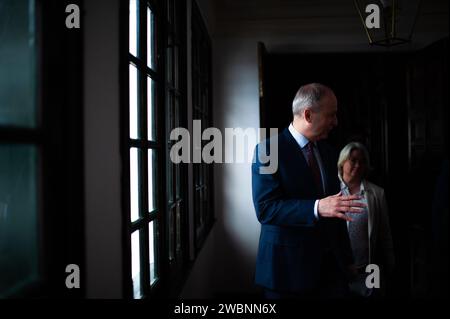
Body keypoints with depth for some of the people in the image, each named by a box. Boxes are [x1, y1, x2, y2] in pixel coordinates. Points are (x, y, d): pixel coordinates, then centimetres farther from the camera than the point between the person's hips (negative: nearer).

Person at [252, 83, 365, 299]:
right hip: (289, 267, -6)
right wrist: (317, 208, -31)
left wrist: (346, 257, 15)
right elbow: (265, 208, -20)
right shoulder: (268, 151, -11)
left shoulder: (328, 153, 11)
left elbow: (335, 207, 15)